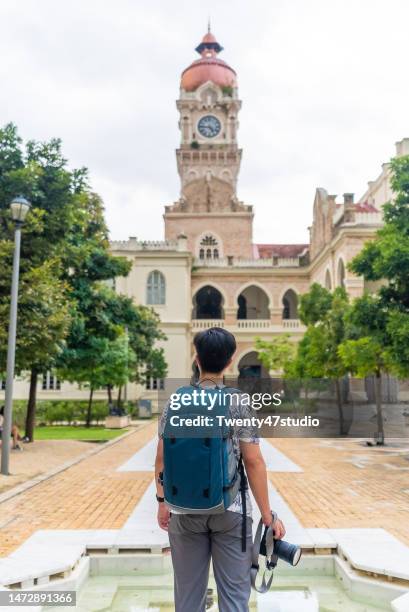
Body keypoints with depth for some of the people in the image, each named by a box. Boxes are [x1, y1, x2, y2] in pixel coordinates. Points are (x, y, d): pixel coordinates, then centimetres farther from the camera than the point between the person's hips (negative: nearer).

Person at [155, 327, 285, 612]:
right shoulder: (240, 403, -10)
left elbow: (162, 458, 0)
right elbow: (254, 462, -10)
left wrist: (162, 500, 14)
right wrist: (268, 515, -2)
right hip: (231, 509, -2)